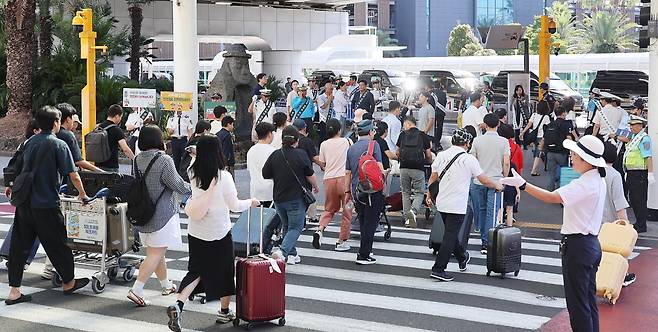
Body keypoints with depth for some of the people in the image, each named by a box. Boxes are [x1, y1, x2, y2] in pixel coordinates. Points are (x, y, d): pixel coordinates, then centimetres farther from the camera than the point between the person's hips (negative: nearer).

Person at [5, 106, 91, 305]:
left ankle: (14, 292, 6)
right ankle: (69, 283, 25)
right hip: (46, 205, -6)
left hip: (24, 202, 6)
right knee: (57, 244, 9)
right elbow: (73, 176, -11)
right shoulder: (58, 145, -9)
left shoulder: (29, 142, 9)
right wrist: (83, 195, 5)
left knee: (19, 246, 6)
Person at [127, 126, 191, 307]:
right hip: (161, 214, -8)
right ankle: (136, 290, -12)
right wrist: (193, 188, 6)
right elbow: (179, 186, -14)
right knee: (156, 254, -5)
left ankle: (166, 285, 35)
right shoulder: (164, 160, -17)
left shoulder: (137, 160, 2)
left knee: (155, 252, 19)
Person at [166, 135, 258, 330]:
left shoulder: (193, 174, -4)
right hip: (219, 232, -4)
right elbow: (234, 205, -10)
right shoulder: (223, 176, -16)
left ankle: (178, 305, -9)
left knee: (196, 270, 12)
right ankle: (224, 312, 28)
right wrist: (250, 203, 10)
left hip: (196, 232, 4)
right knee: (224, 270, 15)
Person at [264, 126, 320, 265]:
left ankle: (292, 255, 22)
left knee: (287, 226, 20)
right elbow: (310, 175, -2)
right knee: (295, 227, 2)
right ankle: (282, 251, -18)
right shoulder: (300, 155, -11)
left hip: (279, 198, 4)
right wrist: (315, 186, 17)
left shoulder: (275, 155, -4)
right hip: (296, 198, -4)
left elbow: (265, 175, 1)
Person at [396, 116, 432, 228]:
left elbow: (398, 153, 16)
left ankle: (407, 218, 12)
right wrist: (429, 161, 28)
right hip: (418, 168, -2)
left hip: (404, 167, 2)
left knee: (405, 193, 14)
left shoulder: (402, 135, 8)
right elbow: (428, 155, 7)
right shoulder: (423, 135, 5)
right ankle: (413, 211, -20)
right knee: (419, 192, 7)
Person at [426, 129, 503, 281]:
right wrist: (497, 185, 13)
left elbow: (432, 178, 11)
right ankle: (438, 269, -5)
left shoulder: (441, 155, 4)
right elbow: (484, 180, -5)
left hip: (441, 203, 6)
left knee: (451, 233, 21)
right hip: (457, 206, -6)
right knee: (450, 237, -3)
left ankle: (462, 257, 41)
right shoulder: (469, 159, -9)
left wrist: (429, 196, 23)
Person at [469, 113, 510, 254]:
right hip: (496, 181, -2)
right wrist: (504, 178, 8)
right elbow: (506, 163, -7)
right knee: (492, 212, -1)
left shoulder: (477, 140, -2)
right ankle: (486, 243, -5)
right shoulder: (503, 142, -5)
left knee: (481, 210, 16)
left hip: (479, 181, 2)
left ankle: (483, 236, 26)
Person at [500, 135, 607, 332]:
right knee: (588, 300, 16)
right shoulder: (598, 180, 9)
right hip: (591, 244, 10)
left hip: (577, 246, -10)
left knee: (577, 302, -1)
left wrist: (522, 184, -30)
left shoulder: (585, 184, -22)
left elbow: (551, 198, -30)